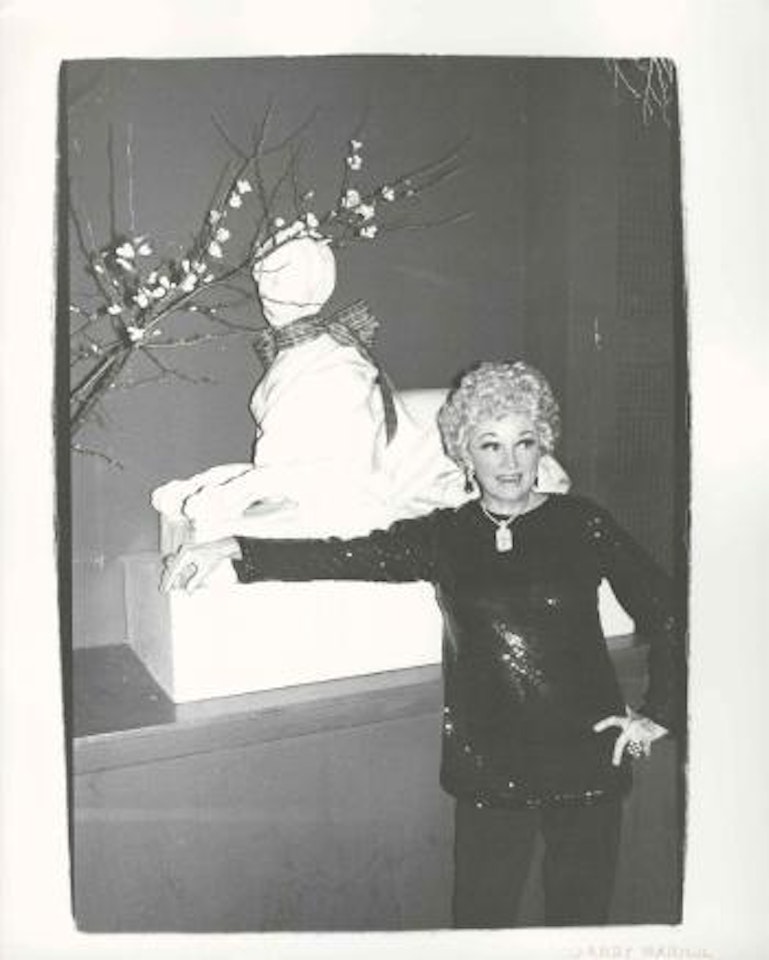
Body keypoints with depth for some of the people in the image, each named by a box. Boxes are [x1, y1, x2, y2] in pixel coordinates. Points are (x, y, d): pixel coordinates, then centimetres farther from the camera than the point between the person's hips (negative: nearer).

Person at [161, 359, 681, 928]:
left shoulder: (583, 524, -3)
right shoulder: (445, 536, 1)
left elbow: (666, 614, 2)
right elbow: (346, 556, -8)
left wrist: (660, 713, 1)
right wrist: (234, 550, -16)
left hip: (586, 759, -1)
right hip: (488, 768, 1)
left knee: (580, 914, 12)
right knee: (482, 917, 9)